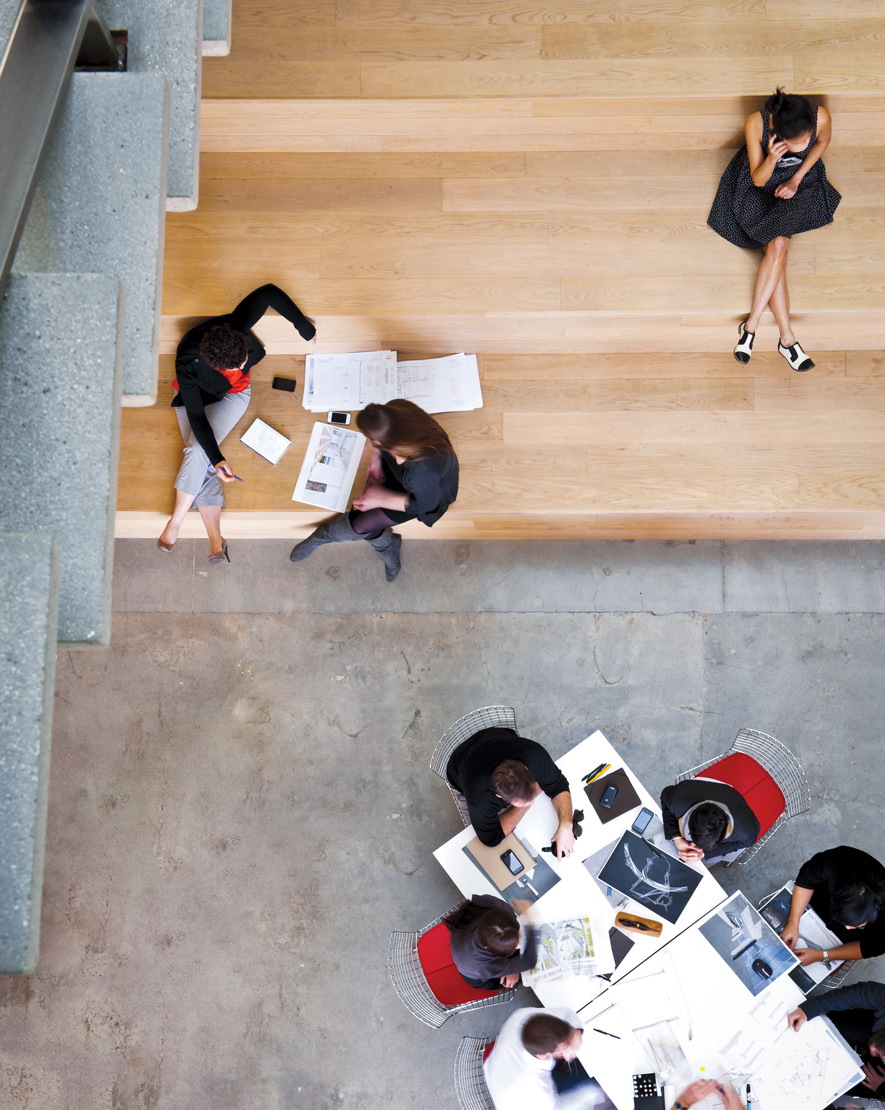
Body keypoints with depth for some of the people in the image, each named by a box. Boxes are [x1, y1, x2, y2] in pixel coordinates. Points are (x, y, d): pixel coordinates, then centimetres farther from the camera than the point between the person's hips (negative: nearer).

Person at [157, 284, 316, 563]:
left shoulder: (237, 327, -33)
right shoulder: (188, 364, -35)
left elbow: (270, 293, -17)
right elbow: (196, 416, -29)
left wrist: (303, 325, -5)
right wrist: (216, 458, -37)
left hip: (233, 395, 1)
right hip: (196, 398, -1)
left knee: (198, 451, -23)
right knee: (203, 460, -21)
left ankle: (175, 523, -14)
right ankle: (215, 540, -21)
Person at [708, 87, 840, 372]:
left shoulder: (821, 118, -27)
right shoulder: (755, 124, -31)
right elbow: (758, 179, -21)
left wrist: (796, 179, -7)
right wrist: (771, 159, -42)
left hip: (800, 180, 2)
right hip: (759, 186, -1)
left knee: (777, 246, -23)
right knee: (777, 246, -21)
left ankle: (751, 324, -14)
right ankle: (787, 338, -16)